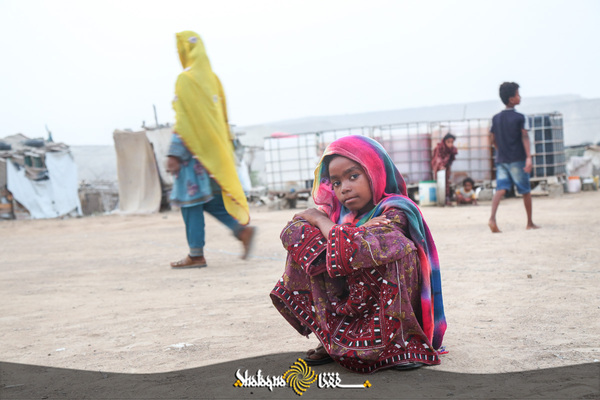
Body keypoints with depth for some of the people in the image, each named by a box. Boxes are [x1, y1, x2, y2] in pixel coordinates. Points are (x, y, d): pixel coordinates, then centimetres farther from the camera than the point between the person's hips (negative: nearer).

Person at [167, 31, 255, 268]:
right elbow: (222, 116, 16)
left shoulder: (186, 79, -11)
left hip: (194, 150, -8)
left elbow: (183, 121, -16)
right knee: (209, 200, 15)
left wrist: (174, 154, -16)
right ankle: (242, 229, 3)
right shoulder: (211, 77, 13)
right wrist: (224, 146, 21)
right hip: (213, 147, 8)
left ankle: (196, 255, 2)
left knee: (190, 200, -1)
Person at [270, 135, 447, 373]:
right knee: (302, 244, -6)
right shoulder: (339, 213, -1)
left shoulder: (395, 213, -18)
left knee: (400, 248, -30)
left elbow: (354, 251, -35)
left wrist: (321, 220, -15)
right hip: (346, 307, 6)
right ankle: (331, 342, 1)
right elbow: (289, 233, -13)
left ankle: (401, 343, -14)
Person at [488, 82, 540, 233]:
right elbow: (524, 137, -16)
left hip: (501, 160, 4)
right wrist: (528, 157, -22)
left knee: (501, 189, -4)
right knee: (526, 191, 9)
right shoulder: (519, 117, -7)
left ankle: (492, 218, -25)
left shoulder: (496, 118, 9)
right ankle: (530, 222, 18)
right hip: (517, 159, -4)